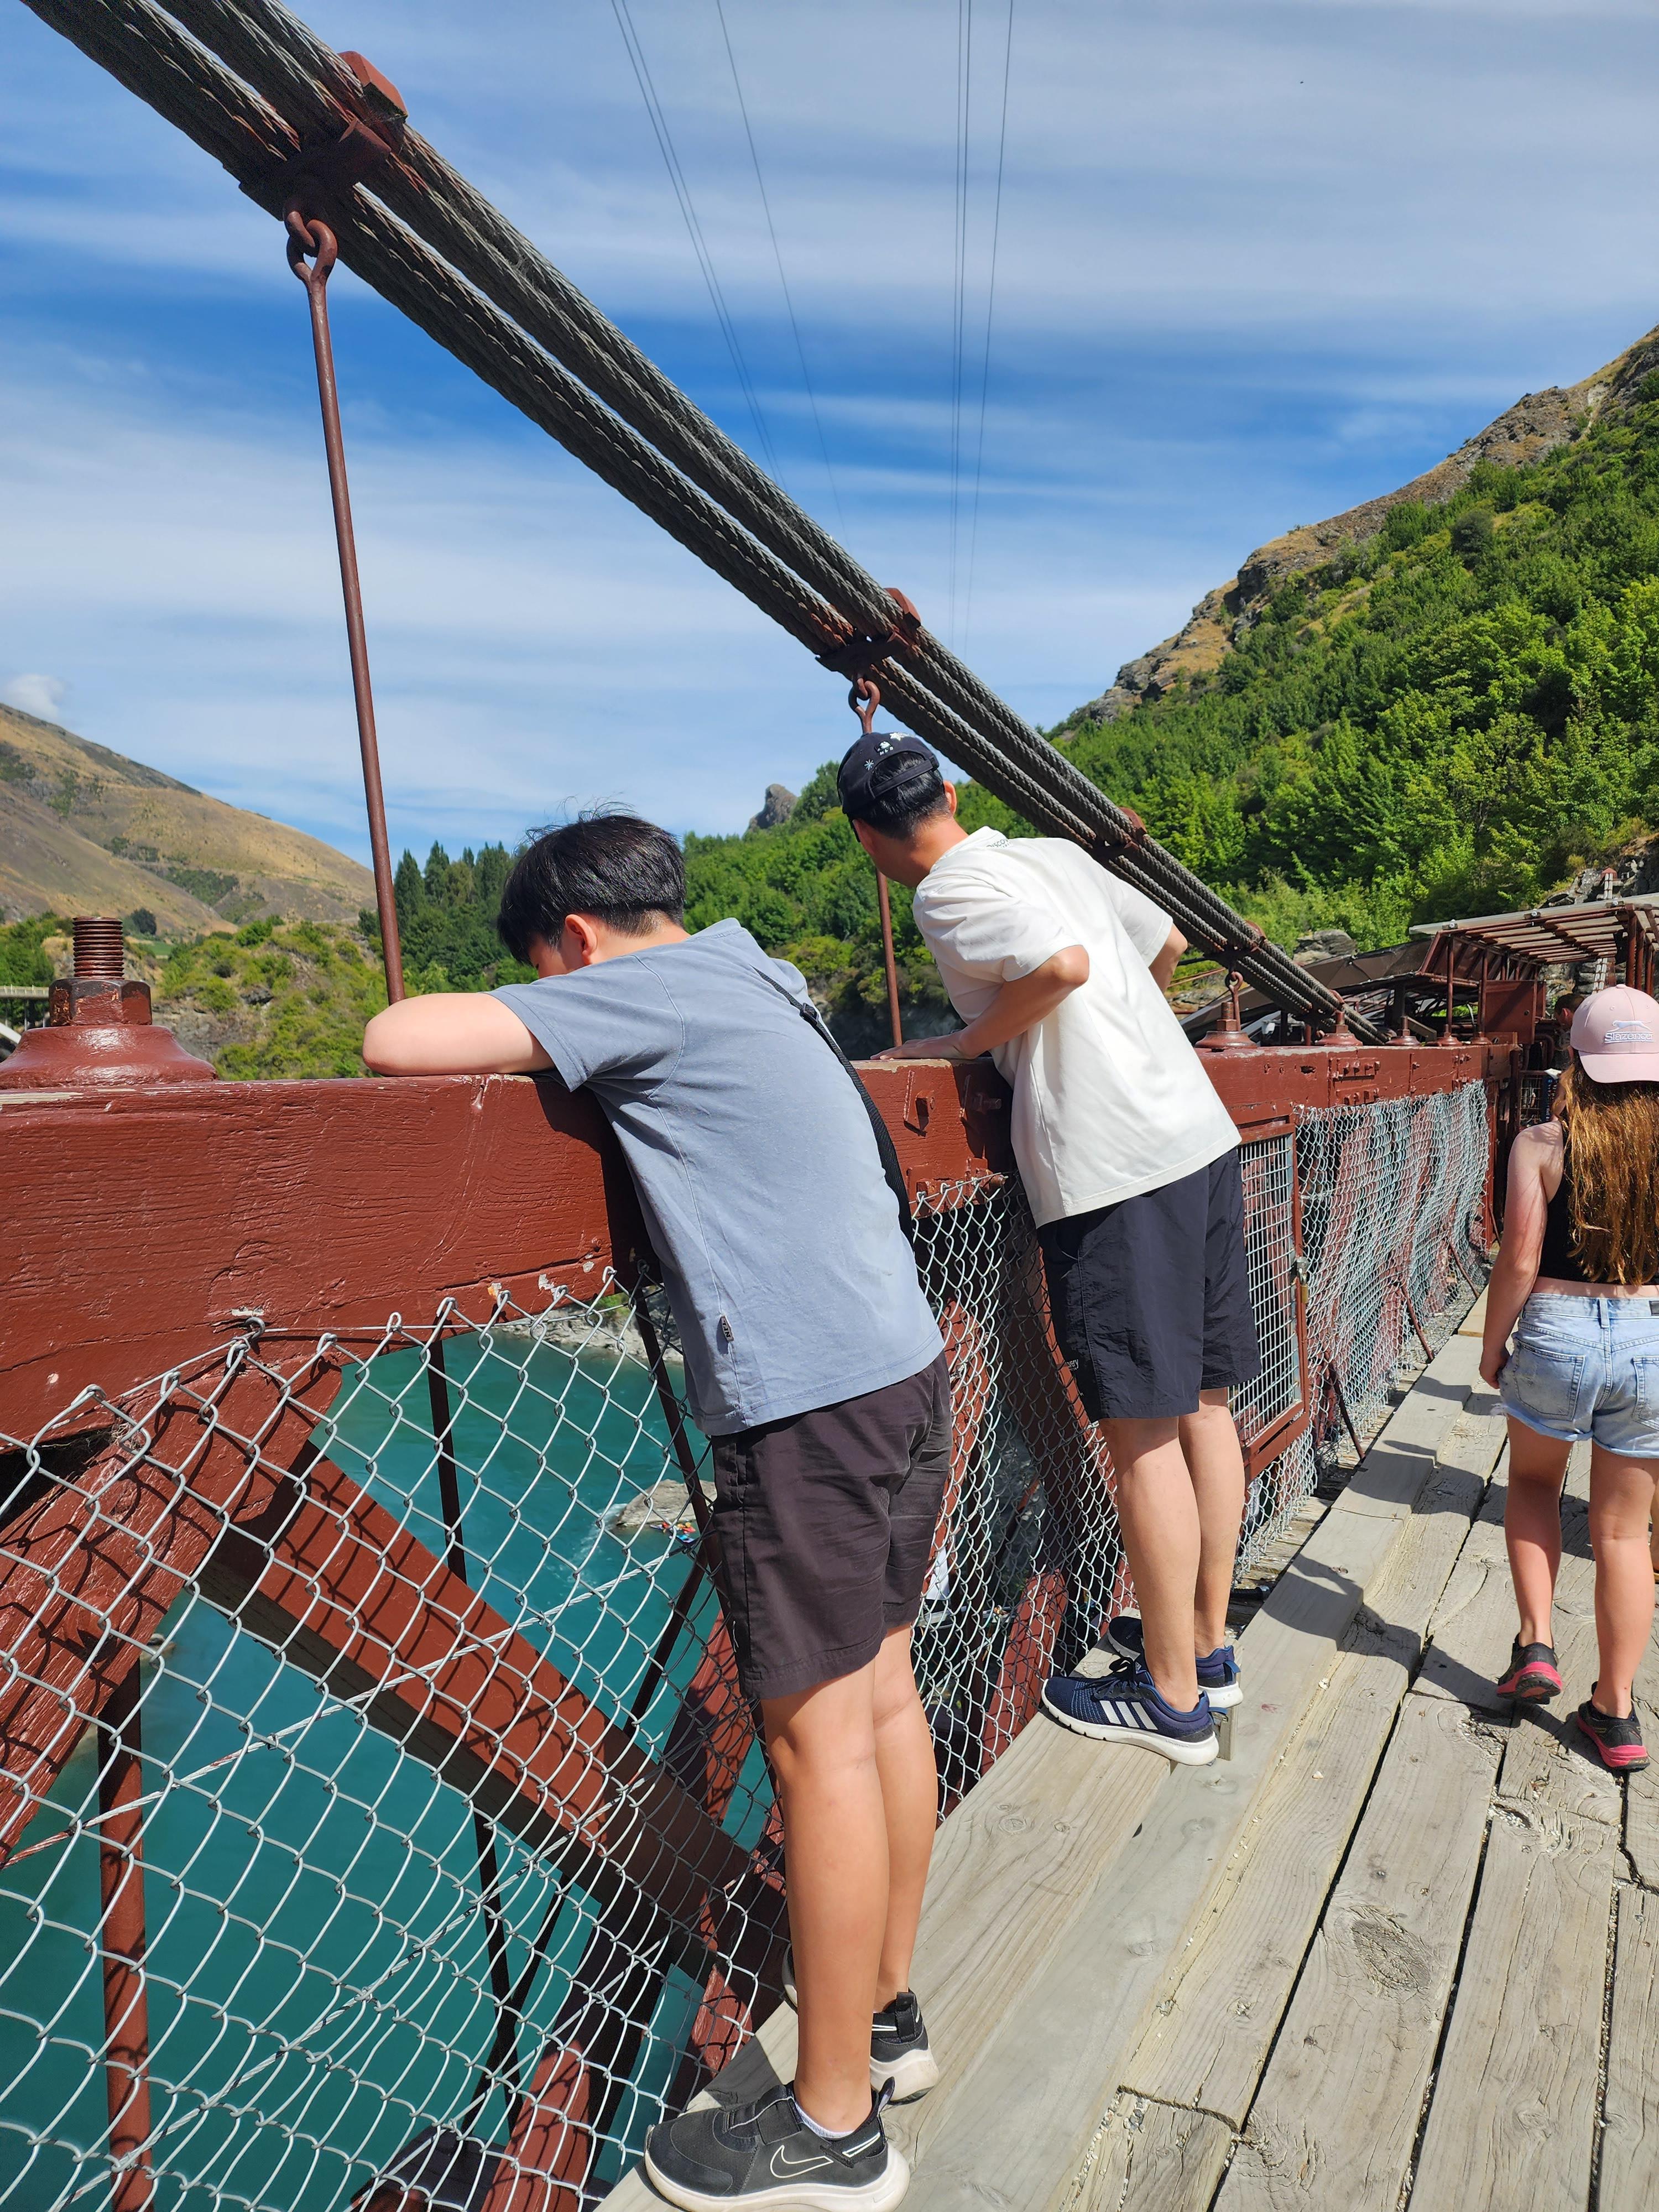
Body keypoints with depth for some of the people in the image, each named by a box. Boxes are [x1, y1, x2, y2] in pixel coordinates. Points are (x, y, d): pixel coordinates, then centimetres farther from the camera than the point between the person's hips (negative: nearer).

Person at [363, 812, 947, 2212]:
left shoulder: (650, 988, -9)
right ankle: (888, 2015, 36)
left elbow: (397, 1041, -15)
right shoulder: (756, 979, 18)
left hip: (809, 1400, -10)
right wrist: (555, 1038, 19)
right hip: (901, 1365, 10)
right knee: (881, 1693, 18)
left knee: (819, 1735, 2)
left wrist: (511, 1030, 5)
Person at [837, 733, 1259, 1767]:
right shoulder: (1056, 851, 16)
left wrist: (965, 1043, -7)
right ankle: (1207, 1647, 30)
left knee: (1142, 1431, 1)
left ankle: (1172, 1697, 14)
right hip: (1202, 1134, 9)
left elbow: (1062, 961, -22)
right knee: (1202, 1405, 15)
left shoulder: (950, 890, -7)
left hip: (1114, 1175, -8)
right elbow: (1168, 943, 25)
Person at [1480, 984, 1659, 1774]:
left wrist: (1492, 1345, 2)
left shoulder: (1542, 1144, -8)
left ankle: (1536, 1643, 16)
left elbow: (1519, 1260, -10)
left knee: (1532, 1481, 26)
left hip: (1556, 1334, -2)